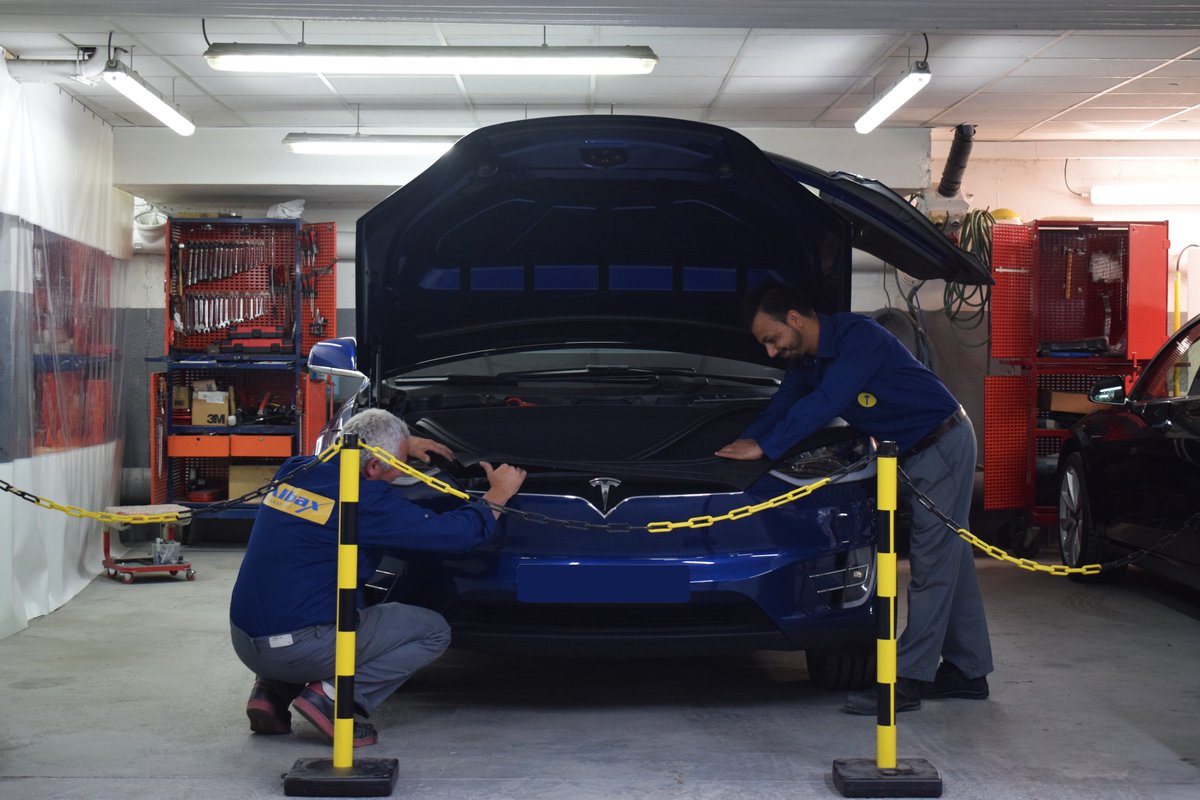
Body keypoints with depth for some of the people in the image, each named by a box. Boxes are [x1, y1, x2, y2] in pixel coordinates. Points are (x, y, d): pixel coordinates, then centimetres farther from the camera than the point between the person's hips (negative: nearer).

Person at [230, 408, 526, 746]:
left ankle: (272, 690, 15)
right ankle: (334, 696, -7)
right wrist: (499, 494, 8)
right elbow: (454, 534, -9)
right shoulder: (365, 500, -14)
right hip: (299, 647, -8)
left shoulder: (295, 470, 7)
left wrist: (403, 444, 32)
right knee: (434, 632, 4)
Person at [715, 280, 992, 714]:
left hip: (944, 442, -9)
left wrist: (765, 447, -27)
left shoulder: (859, 337, -25)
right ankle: (968, 670, 19)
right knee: (950, 557, 12)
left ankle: (909, 679, -10)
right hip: (911, 453, 9)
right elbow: (781, 408, 14)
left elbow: (824, 404, -31)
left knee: (933, 562, -9)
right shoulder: (807, 359, 4)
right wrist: (740, 445, 0)